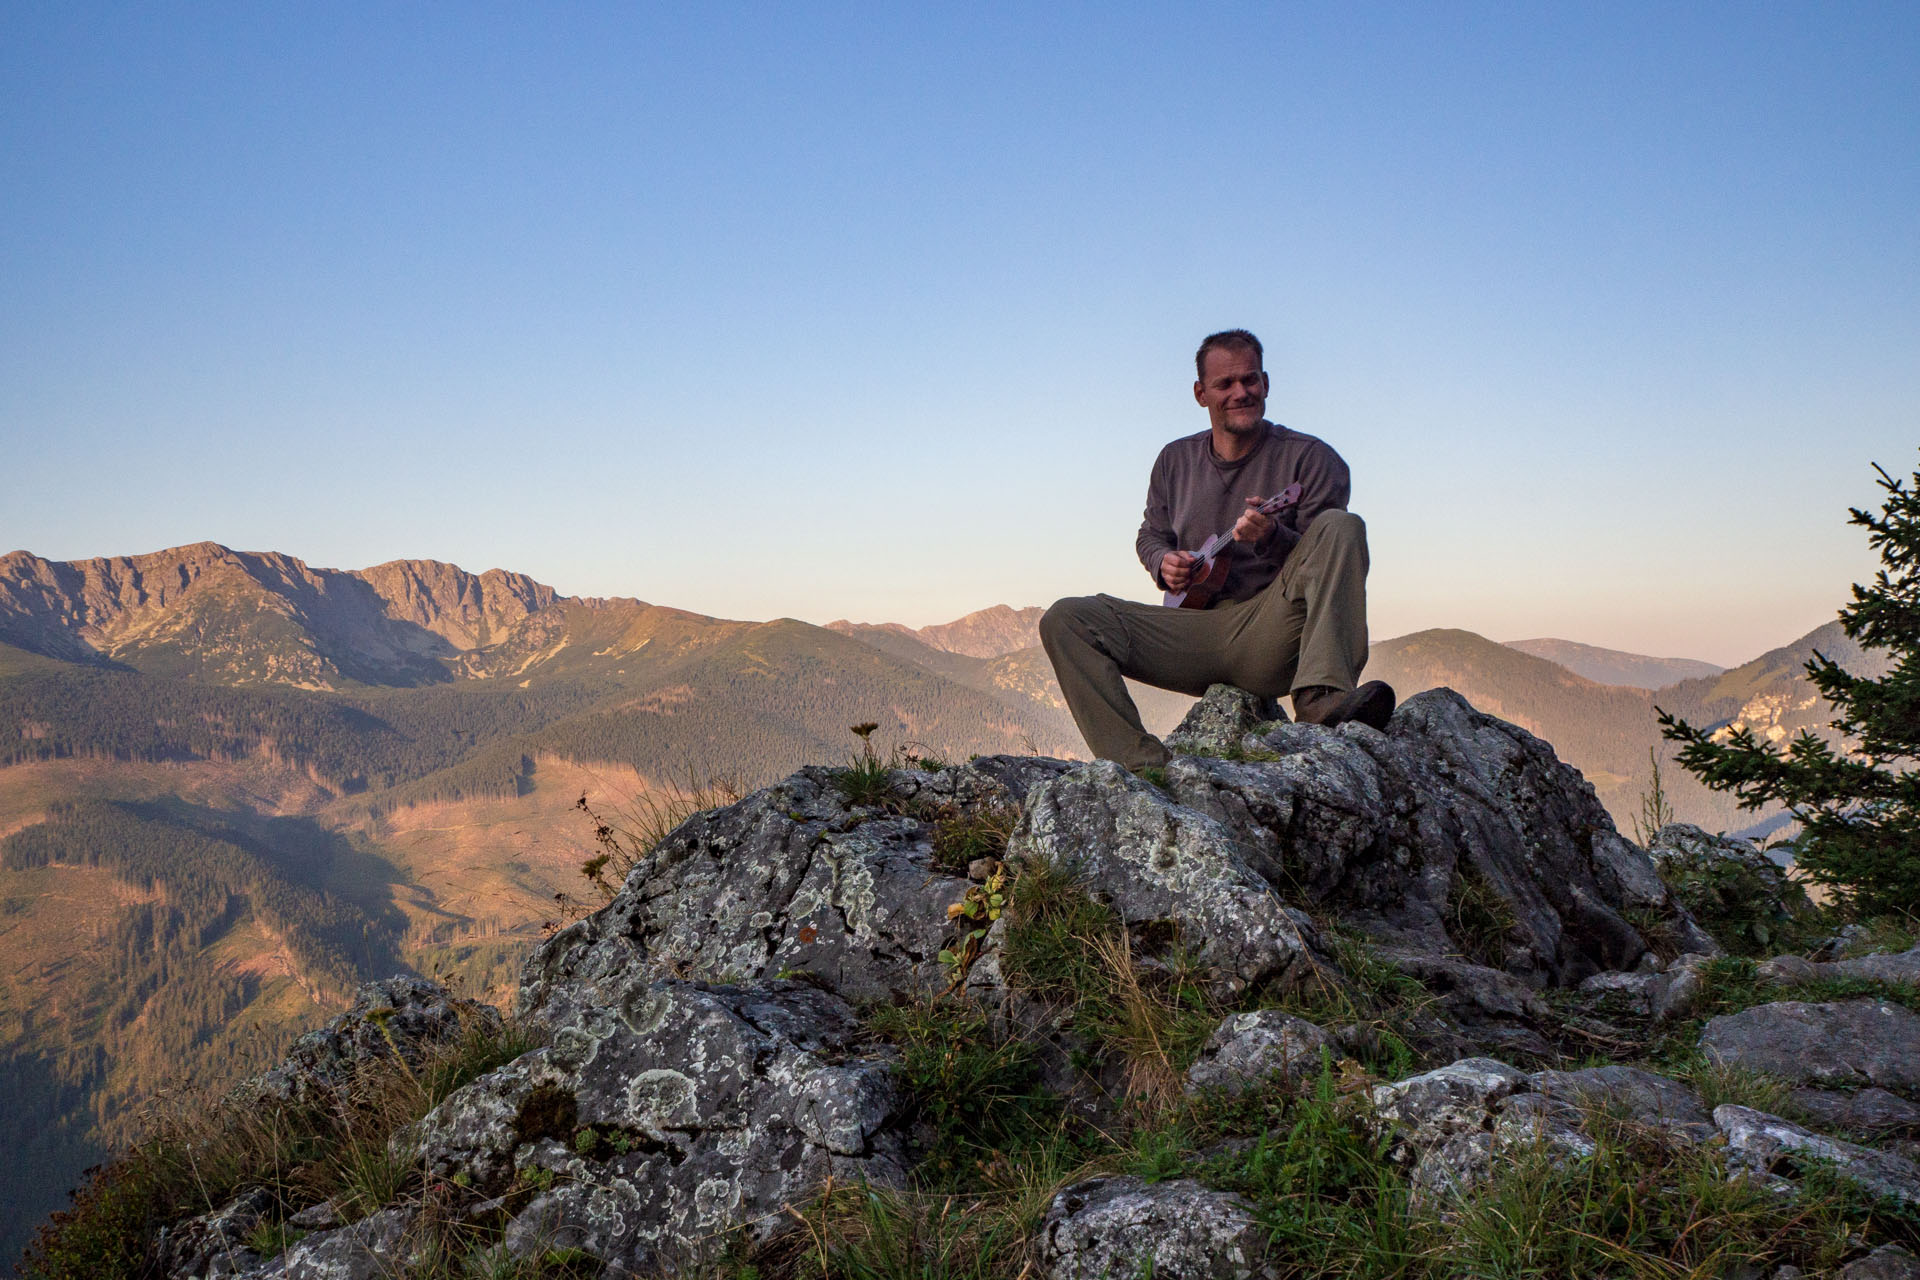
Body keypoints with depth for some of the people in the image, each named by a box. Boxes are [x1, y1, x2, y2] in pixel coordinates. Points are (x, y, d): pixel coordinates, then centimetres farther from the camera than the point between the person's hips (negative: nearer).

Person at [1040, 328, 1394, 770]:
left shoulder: (1310, 458, 3)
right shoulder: (1176, 461, 15)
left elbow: (1326, 564, -3)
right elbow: (1150, 534, 27)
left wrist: (1273, 537, -24)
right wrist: (1163, 562, 2)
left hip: (1271, 637, -3)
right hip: (1195, 632, 3)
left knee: (1342, 527, -27)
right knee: (1065, 619, -15)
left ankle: (1320, 698, -44)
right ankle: (1139, 762, -27)